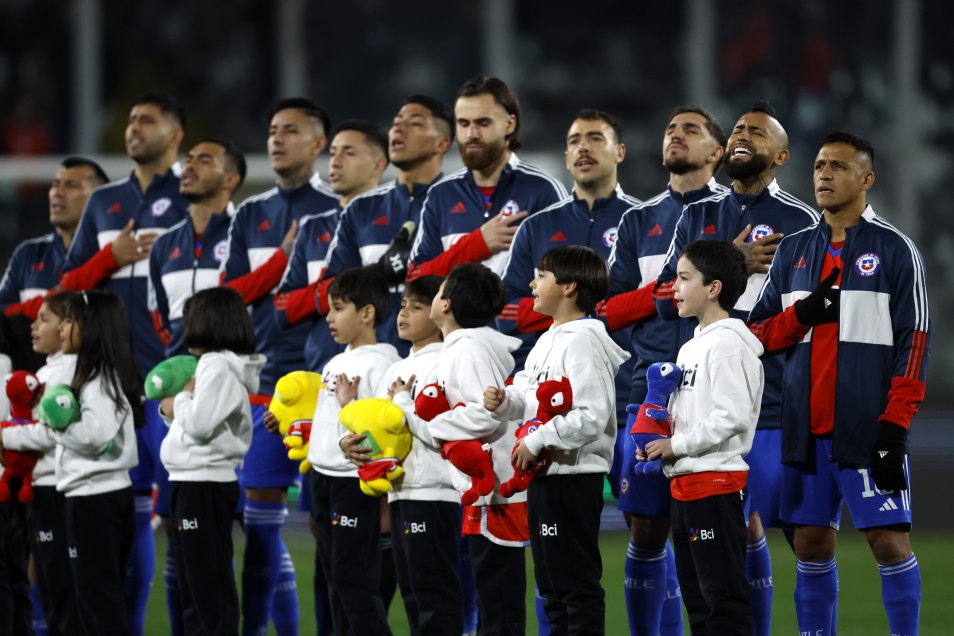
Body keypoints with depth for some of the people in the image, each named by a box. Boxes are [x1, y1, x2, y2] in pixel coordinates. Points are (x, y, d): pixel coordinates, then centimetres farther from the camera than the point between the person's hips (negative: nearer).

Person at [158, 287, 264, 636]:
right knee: (193, 581, 13)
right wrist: (175, 408, -1)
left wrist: (180, 401, -5)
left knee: (209, 581, -8)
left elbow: (199, 424, -22)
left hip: (204, 485, -10)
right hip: (193, 482, 10)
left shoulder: (218, 368, -14)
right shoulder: (213, 364, 16)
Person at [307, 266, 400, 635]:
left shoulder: (380, 363, -13)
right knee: (334, 573, 13)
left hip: (355, 480, -9)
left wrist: (351, 408, -31)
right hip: (324, 476, 9)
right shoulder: (336, 363, 15)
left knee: (353, 577, -9)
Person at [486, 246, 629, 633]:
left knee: (578, 582, -6)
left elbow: (592, 417, -24)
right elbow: (530, 397, 21)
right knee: (551, 582, 15)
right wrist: (504, 402, -1)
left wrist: (536, 443, -21)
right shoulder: (548, 341, 14)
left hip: (573, 476, -10)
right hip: (543, 475, 10)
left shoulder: (582, 342, -16)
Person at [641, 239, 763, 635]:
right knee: (696, 596, 14)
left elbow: (732, 416, -22)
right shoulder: (692, 347, 17)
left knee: (723, 594, -8)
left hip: (716, 485, -10)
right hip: (686, 484, 10)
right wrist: (657, 445, 7)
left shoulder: (727, 345, -13)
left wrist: (676, 445, -14)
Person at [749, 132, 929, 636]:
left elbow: (913, 342, -4)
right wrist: (800, 317, -7)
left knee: (889, 540, -7)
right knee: (811, 544, 6)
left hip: (868, 427, -4)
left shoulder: (895, 251, 0)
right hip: (806, 427, 4)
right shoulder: (793, 250, 14)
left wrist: (895, 426, -12)